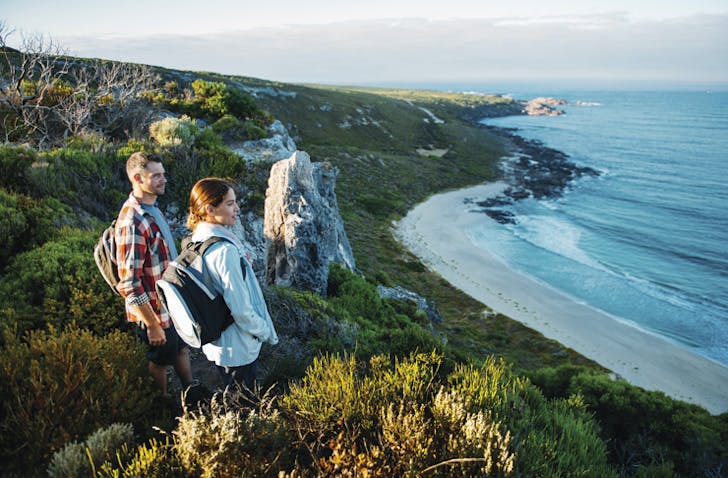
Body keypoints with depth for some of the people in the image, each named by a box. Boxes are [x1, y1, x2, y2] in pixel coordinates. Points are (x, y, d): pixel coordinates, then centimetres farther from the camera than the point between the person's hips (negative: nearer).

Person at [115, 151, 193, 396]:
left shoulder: (152, 209, 2)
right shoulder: (132, 222, -29)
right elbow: (129, 284, -28)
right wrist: (152, 325, -23)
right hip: (156, 311, -8)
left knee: (182, 349, 26)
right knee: (160, 362, 15)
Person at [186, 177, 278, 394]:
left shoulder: (197, 240, -3)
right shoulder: (225, 250, -31)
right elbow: (241, 309, -27)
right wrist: (264, 331, -11)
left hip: (214, 340, 9)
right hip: (238, 347, -8)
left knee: (229, 394, 28)